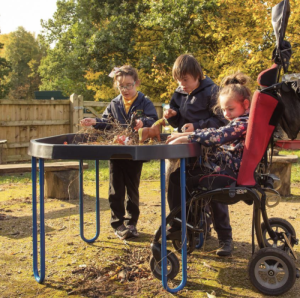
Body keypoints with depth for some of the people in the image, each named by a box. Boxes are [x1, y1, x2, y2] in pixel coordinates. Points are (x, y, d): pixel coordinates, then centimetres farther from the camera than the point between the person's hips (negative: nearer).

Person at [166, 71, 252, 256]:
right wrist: (187, 134, 2)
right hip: (223, 166, 10)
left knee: (177, 177, -16)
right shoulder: (240, 122, 16)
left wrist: (188, 137, -27)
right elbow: (215, 132, 16)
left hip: (228, 171, -10)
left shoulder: (243, 123, -16)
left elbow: (217, 136, -28)